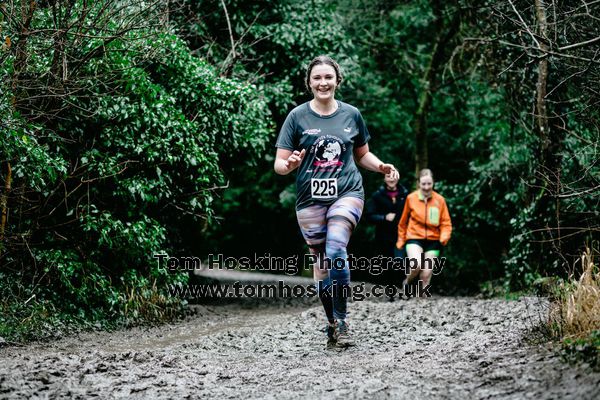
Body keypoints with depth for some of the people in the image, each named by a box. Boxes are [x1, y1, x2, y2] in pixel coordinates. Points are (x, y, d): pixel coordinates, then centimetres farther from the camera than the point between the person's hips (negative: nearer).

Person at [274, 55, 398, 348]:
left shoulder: (351, 114, 7)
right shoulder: (298, 116, 1)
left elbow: (362, 155, 21)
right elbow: (279, 164, 0)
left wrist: (381, 167, 1)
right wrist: (290, 165, -23)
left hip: (347, 193, -1)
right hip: (310, 198, 1)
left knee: (336, 250, -22)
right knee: (320, 261, 6)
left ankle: (341, 321, -13)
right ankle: (332, 324, 21)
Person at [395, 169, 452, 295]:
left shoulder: (440, 200, -3)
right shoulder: (411, 198, -3)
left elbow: (446, 223, 3)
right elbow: (403, 222, 10)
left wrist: (443, 238, -15)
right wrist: (401, 240, 16)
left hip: (433, 240, 2)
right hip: (414, 238, -1)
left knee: (426, 274, 0)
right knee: (417, 265, -25)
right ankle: (407, 282, 4)